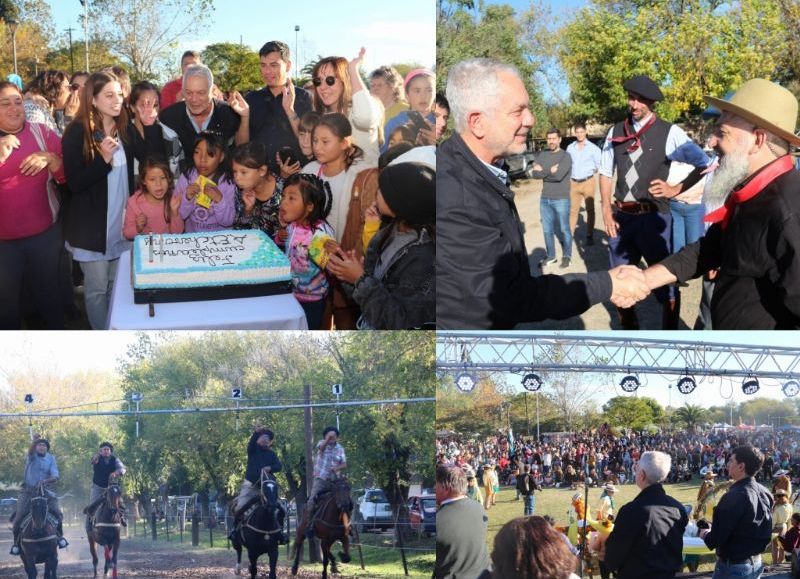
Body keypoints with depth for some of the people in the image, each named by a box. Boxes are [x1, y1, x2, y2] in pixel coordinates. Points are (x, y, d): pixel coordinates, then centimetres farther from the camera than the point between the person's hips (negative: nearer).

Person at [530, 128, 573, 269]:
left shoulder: (565, 156, -8)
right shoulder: (542, 155, 7)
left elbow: (559, 175, -21)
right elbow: (534, 174, -4)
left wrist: (543, 171, -8)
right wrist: (550, 171, -14)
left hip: (561, 199, -5)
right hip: (545, 199, 5)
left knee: (563, 229, 4)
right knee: (547, 230, 11)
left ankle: (567, 256, 17)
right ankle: (550, 256, 23)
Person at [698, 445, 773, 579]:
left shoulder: (734, 496, -24)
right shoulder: (765, 494, 3)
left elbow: (716, 538, -23)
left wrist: (705, 535, -1)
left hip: (733, 566, -8)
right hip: (756, 563, 8)